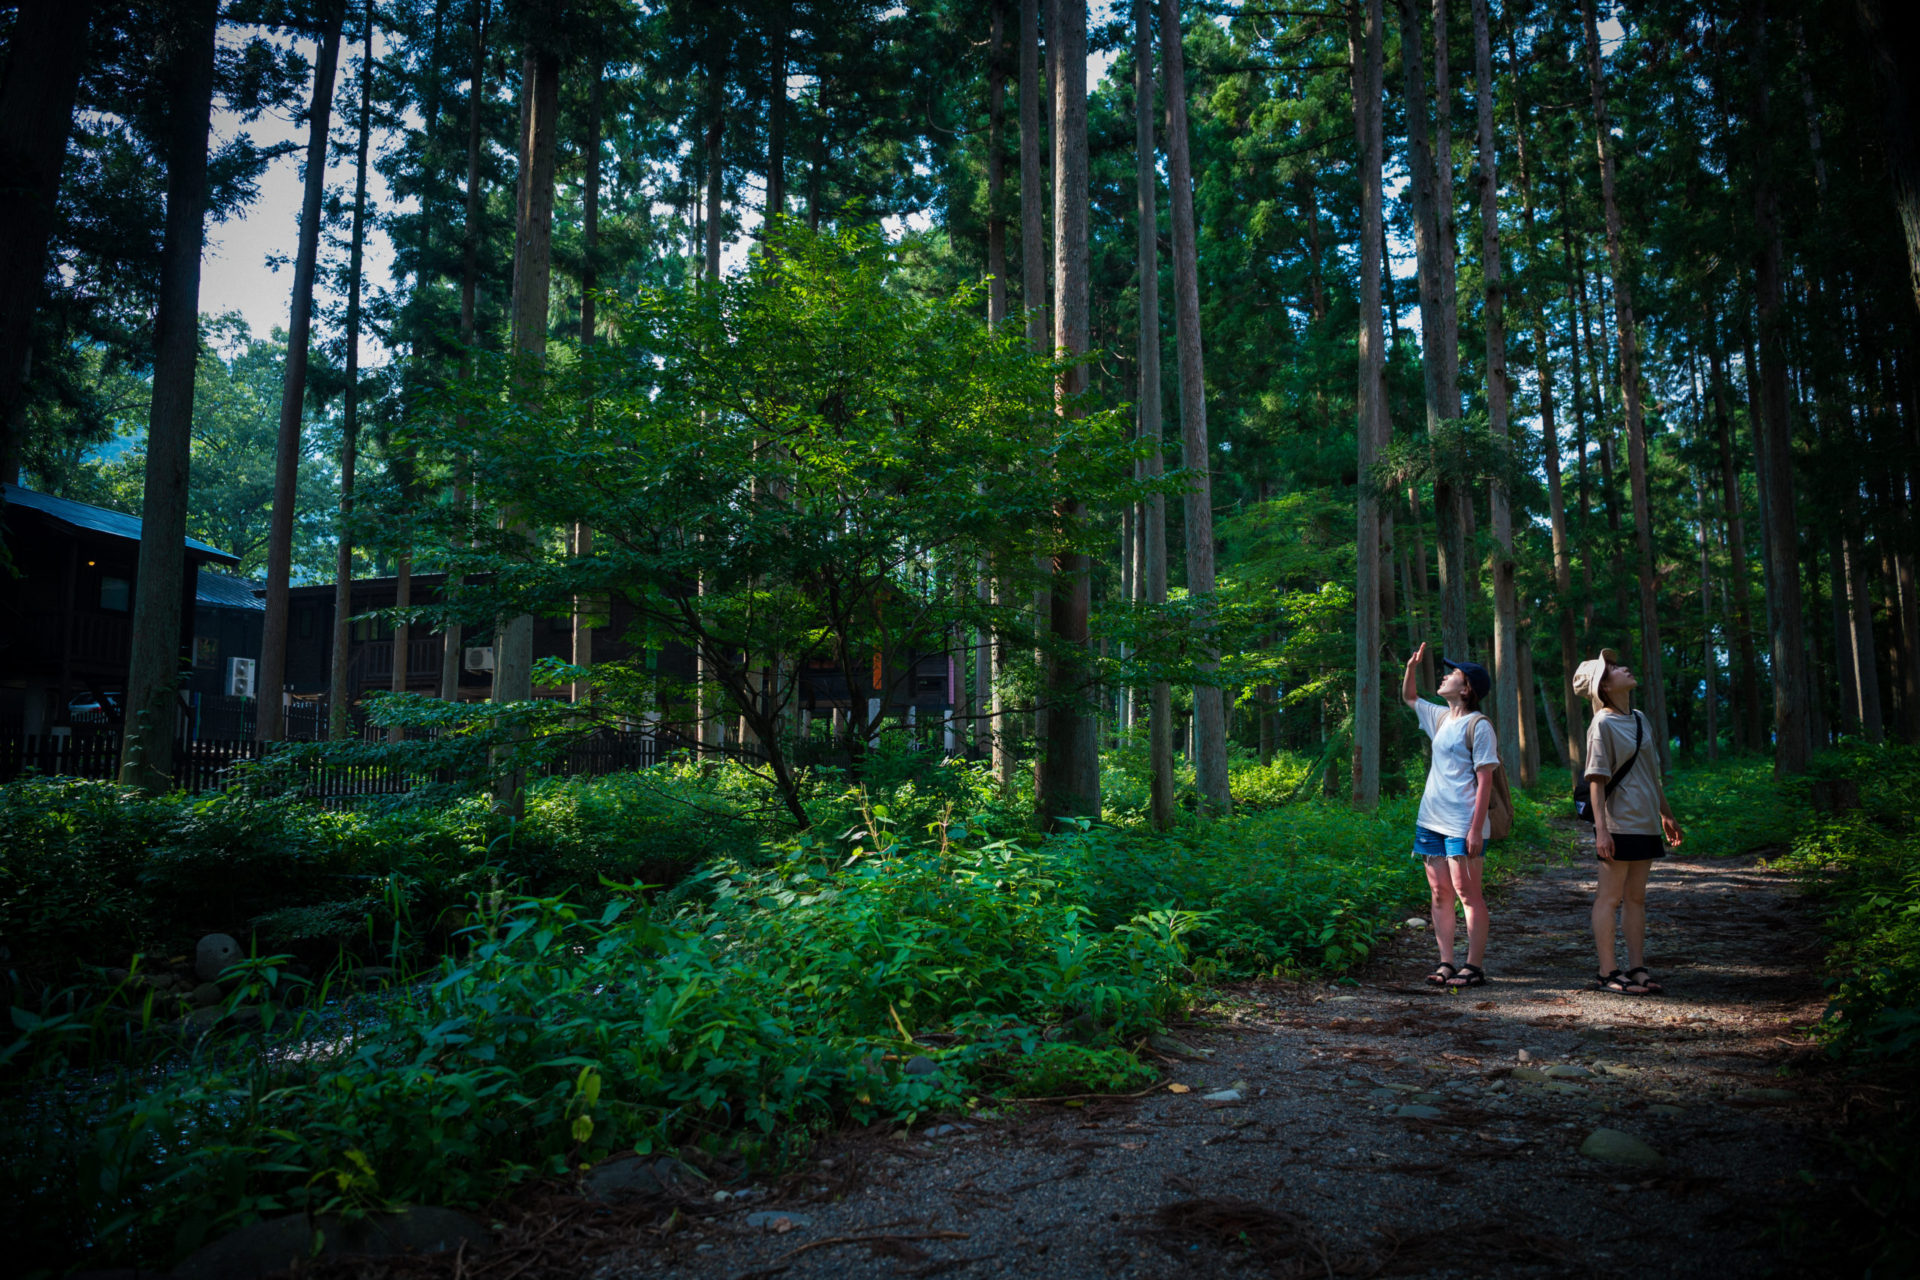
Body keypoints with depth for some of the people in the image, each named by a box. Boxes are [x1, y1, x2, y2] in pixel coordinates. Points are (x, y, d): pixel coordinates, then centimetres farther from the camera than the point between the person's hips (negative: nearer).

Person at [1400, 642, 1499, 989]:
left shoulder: (1478, 725, -8)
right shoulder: (1441, 717, 13)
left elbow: (1485, 779, -12)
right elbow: (1409, 698, 33)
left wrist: (1476, 828, -18)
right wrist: (1411, 668, 14)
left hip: (1462, 825, -8)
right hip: (1431, 822, 8)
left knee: (1467, 893, -4)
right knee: (1439, 894, 8)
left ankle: (1474, 966, 2)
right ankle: (1446, 963, 13)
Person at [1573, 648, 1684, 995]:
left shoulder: (1640, 719, 13)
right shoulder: (1603, 725, -11)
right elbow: (1597, 780, -15)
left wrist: (1666, 814, 23)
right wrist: (1601, 829, -20)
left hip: (1645, 824, 8)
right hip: (1619, 824, -8)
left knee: (1636, 898, 12)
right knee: (1610, 897, -1)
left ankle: (1637, 969, 18)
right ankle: (1606, 973, 4)